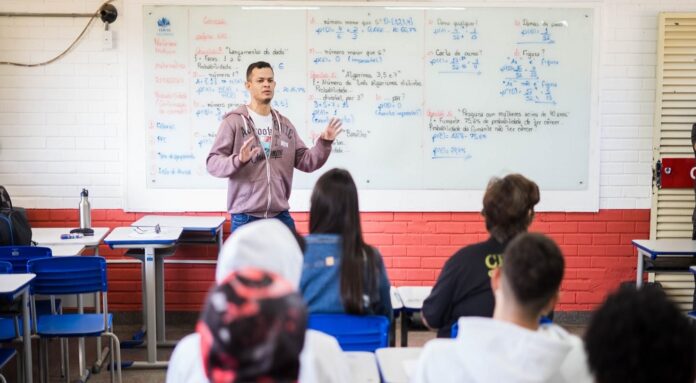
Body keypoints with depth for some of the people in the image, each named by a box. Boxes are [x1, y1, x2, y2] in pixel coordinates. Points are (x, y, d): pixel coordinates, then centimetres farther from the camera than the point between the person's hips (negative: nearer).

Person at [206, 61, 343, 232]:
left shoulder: (284, 124, 13)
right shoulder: (234, 121, -5)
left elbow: (305, 161, 12)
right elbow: (212, 162, -10)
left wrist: (324, 143, -4)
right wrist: (238, 160, -29)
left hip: (281, 217, 5)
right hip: (245, 218, -5)